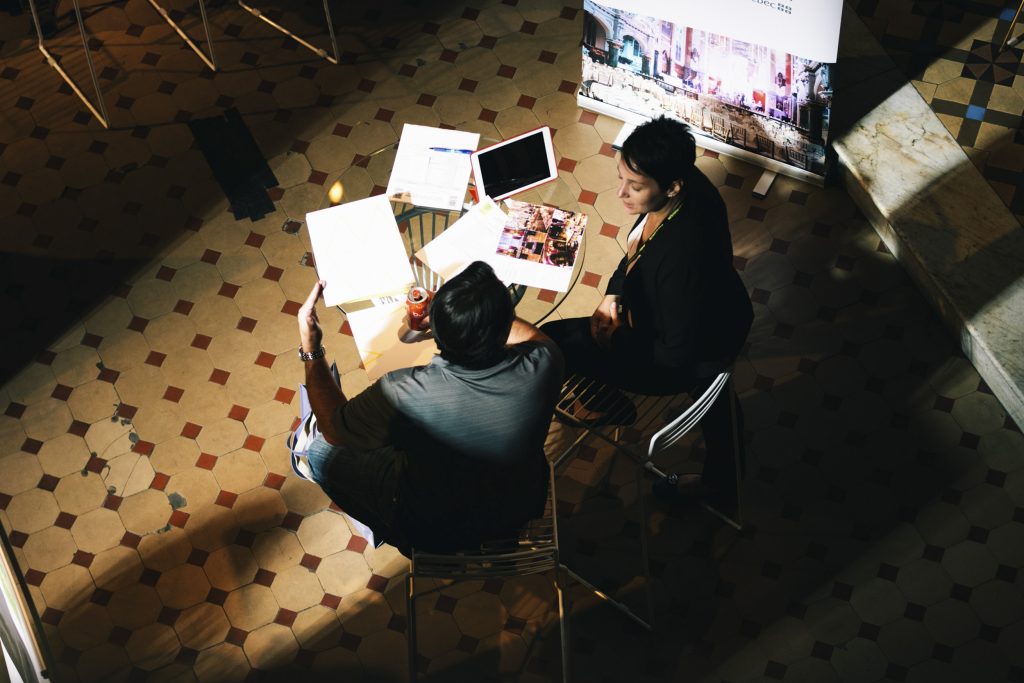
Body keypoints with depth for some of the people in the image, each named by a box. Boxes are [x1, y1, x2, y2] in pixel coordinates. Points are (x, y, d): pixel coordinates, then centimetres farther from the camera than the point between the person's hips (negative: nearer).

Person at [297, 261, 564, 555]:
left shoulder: (403, 394, -37)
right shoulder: (543, 364, -31)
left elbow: (333, 430, -14)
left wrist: (310, 347, -8)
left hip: (437, 533, -3)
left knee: (321, 450, 15)